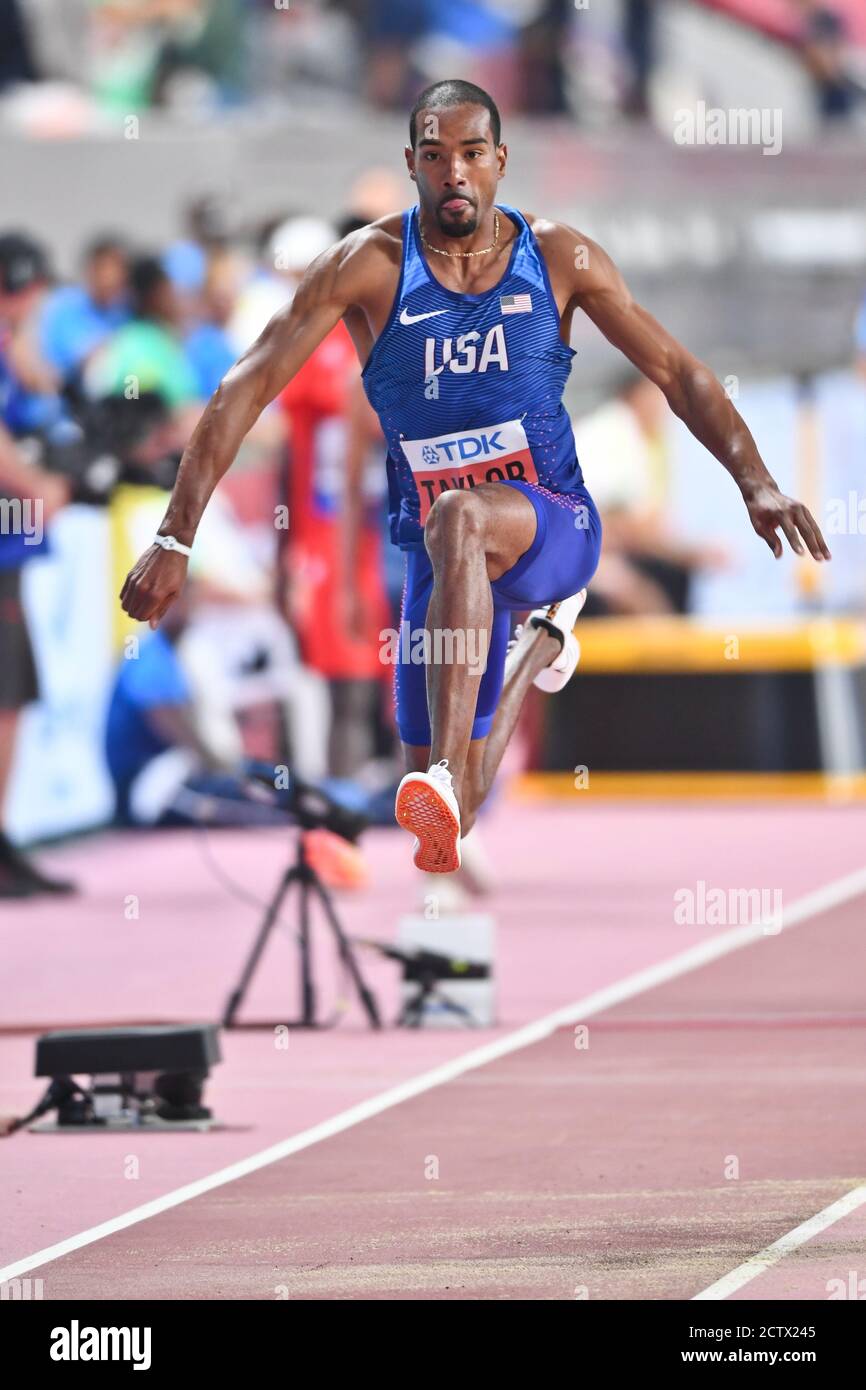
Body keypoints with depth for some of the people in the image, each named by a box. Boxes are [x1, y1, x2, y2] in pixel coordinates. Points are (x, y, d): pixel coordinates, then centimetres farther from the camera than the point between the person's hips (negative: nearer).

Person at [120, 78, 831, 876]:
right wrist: (175, 539, -19)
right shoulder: (370, 265, -9)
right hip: (437, 552, 2)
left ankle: (445, 779, -46)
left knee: (459, 519, -39)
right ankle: (538, 646, 38)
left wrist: (756, 482, -11)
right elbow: (246, 390, -12)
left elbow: (679, 374, 2)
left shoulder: (557, 258, -4)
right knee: (450, 815, 4)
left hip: (555, 527, -2)